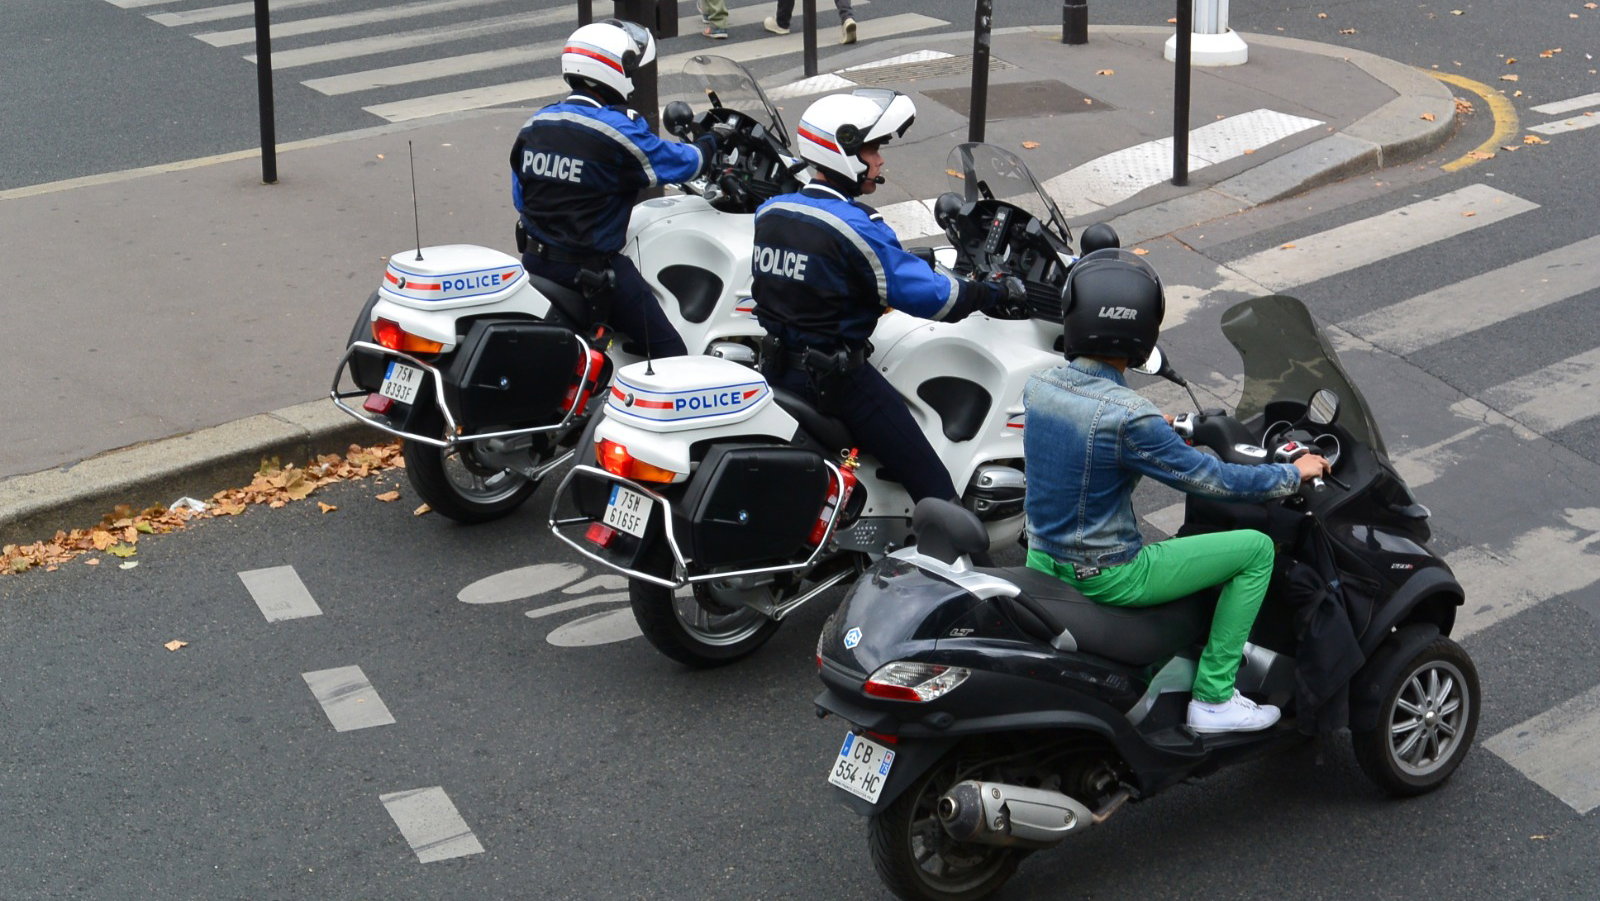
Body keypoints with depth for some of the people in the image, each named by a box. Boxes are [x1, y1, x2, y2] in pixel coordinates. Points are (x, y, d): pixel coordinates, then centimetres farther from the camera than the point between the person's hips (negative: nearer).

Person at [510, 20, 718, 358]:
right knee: (669, 351, -6)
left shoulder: (534, 125, 4)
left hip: (534, 262, 8)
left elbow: (521, 198, 13)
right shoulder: (617, 130, -17)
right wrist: (712, 142, 14)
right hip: (593, 272, -8)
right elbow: (681, 163, -7)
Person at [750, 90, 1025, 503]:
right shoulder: (854, 226, -19)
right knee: (932, 486, -8)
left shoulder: (770, 212, 4)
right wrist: (1000, 292, -5)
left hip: (774, 368, 8)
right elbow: (925, 294, -19)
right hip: (836, 376, -8)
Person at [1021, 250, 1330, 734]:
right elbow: (1210, 479, -18)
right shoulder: (1129, 418, -27)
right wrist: (1292, 474, -2)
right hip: (1106, 577, -7)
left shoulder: (1038, 387, -6)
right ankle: (1213, 698, 5)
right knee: (1256, 549, 1)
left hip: (1042, 563, 7)